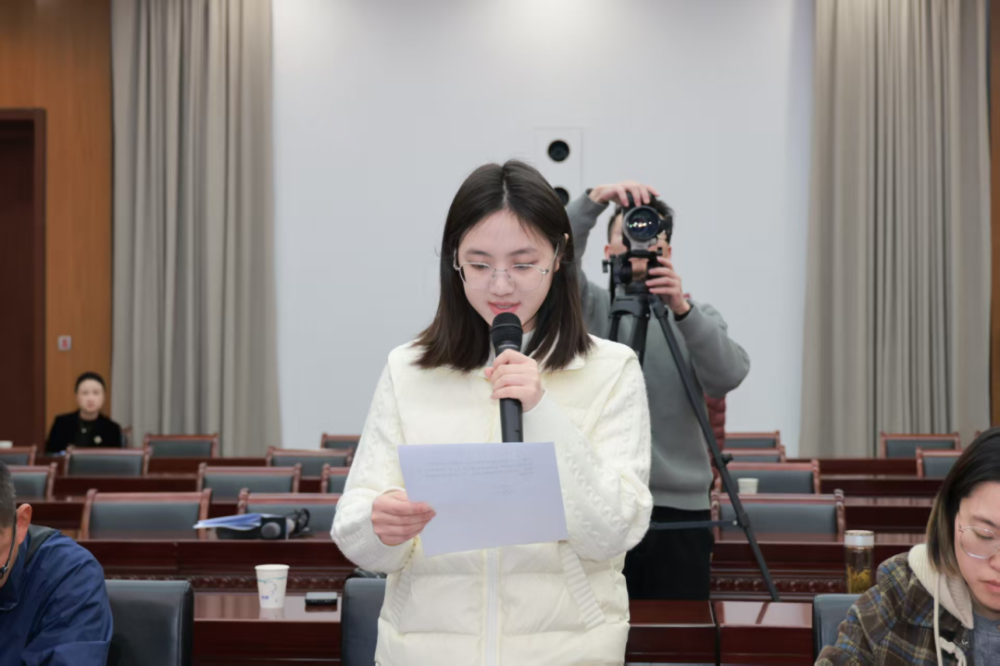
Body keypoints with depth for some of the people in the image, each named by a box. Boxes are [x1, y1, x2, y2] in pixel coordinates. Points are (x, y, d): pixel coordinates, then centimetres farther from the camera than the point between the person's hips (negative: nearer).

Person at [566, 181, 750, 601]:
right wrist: (595, 200, -21)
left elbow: (727, 376, -9)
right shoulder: (589, 308, 10)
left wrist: (682, 310, -23)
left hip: (680, 508, 1)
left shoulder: (698, 317, 10)